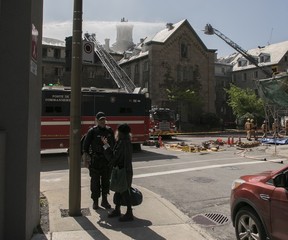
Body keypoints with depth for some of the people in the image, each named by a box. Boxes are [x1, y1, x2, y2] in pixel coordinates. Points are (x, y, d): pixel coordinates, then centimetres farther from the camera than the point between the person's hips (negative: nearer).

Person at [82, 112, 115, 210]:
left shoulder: (109, 131, 5)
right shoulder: (92, 131, -6)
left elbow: (113, 144, 12)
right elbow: (85, 145, -8)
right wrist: (85, 156, -17)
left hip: (107, 160, 4)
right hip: (95, 160, -3)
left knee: (106, 181, 11)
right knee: (95, 181, 4)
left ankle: (104, 200, 25)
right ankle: (95, 201, 17)